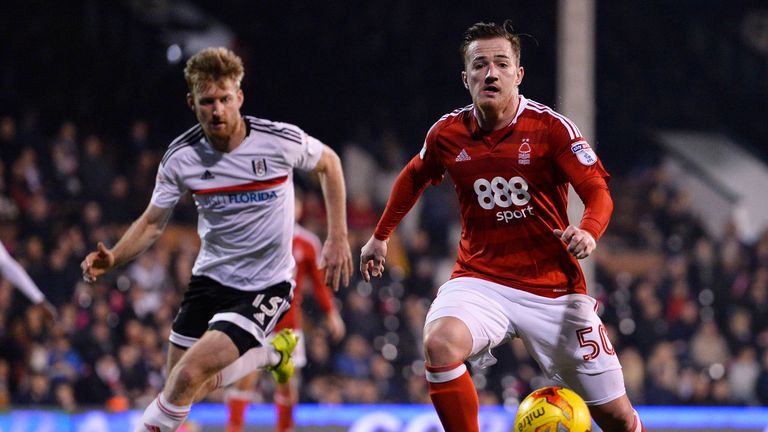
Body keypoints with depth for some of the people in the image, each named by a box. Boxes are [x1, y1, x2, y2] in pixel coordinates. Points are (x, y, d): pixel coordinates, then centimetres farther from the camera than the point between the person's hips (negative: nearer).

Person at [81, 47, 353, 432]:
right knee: (188, 387, 12)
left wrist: (338, 238, -1)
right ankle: (272, 351, 35)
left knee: (189, 376, -21)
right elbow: (153, 222, 0)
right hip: (210, 279, 4)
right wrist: (113, 258, -19)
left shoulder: (281, 141, -17)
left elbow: (328, 163, 4)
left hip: (266, 286, -4)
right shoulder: (181, 156, -11)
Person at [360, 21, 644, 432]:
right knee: (440, 344, -33)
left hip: (552, 286, -1)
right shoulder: (447, 134, 0)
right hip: (479, 279, 1)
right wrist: (380, 236, 28)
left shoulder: (551, 128, -10)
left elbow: (598, 192, -12)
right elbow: (414, 177, 21)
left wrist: (588, 232, -34)